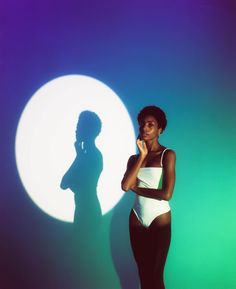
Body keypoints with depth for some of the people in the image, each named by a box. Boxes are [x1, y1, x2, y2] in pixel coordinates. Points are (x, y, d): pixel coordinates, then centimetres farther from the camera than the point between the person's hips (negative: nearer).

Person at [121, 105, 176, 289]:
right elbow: (125, 186, -12)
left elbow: (166, 194, -19)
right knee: (143, 273, 14)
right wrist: (142, 156, -10)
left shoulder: (168, 155, -8)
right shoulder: (134, 158, 7)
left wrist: (136, 188, -8)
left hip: (159, 220, -5)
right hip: (137, 219, 5)